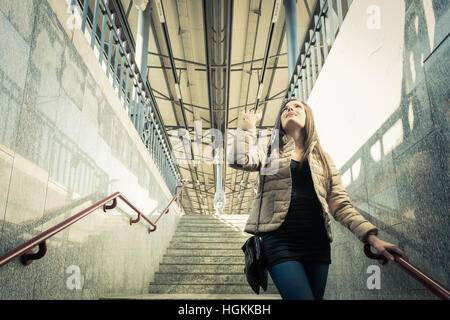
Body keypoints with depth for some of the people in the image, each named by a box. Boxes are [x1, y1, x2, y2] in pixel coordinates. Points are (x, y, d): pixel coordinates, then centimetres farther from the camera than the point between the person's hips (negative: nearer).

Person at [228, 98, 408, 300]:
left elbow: (340, 204, 9)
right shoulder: (269, 153, 11)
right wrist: (248, 124, 3)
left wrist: (372, 237, -4)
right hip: (281, 241, -3)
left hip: (317, 244, 3)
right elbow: (239, 160, -10)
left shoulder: (323, 159, 16)